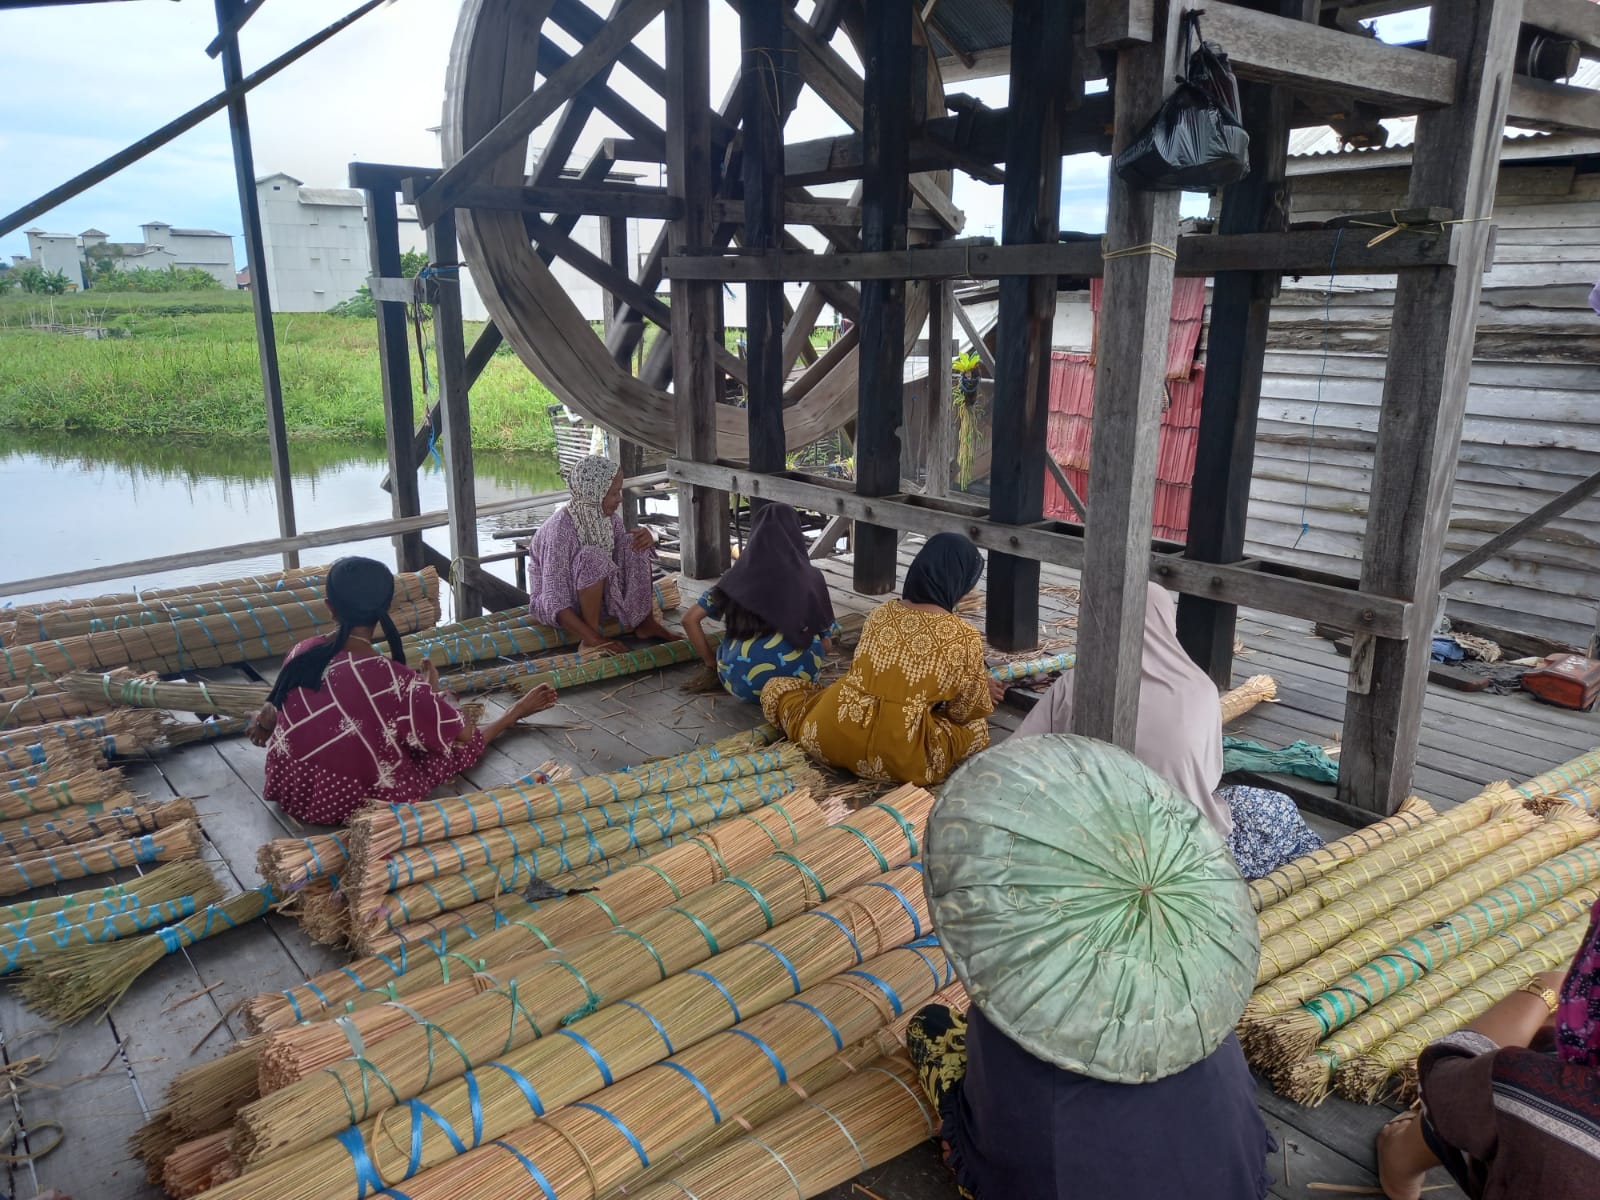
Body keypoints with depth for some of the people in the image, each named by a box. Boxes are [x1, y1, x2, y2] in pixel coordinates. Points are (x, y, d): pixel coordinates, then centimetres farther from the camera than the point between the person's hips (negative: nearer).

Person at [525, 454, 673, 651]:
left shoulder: (608, 517, -8)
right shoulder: (561, 528, -29)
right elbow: (554, 601, -31)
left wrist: (646, 539, -15)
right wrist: (593, 637, -39)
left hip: (598, 596, 7)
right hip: (565, 604, -7)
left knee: (634, 544, -9)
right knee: (592, 558, -33)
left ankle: (645, 623, -5)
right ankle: (590, 638, -27)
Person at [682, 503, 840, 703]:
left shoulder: (738, 576, 16)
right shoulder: (810, 577, 13)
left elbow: (690, 619, 15)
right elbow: (826, 645, 16)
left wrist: (711, 661, 26)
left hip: (741, 683, 2)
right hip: (795, 675, -2)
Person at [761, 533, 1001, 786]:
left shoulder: (880, 613, 7)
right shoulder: (965, 639, -8)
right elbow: (968, 712, 3)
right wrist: (982, 692, 26)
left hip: (826, 736, 4)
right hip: (895, 757, -4)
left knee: (776, 688, 30)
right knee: (977, 727, 22)